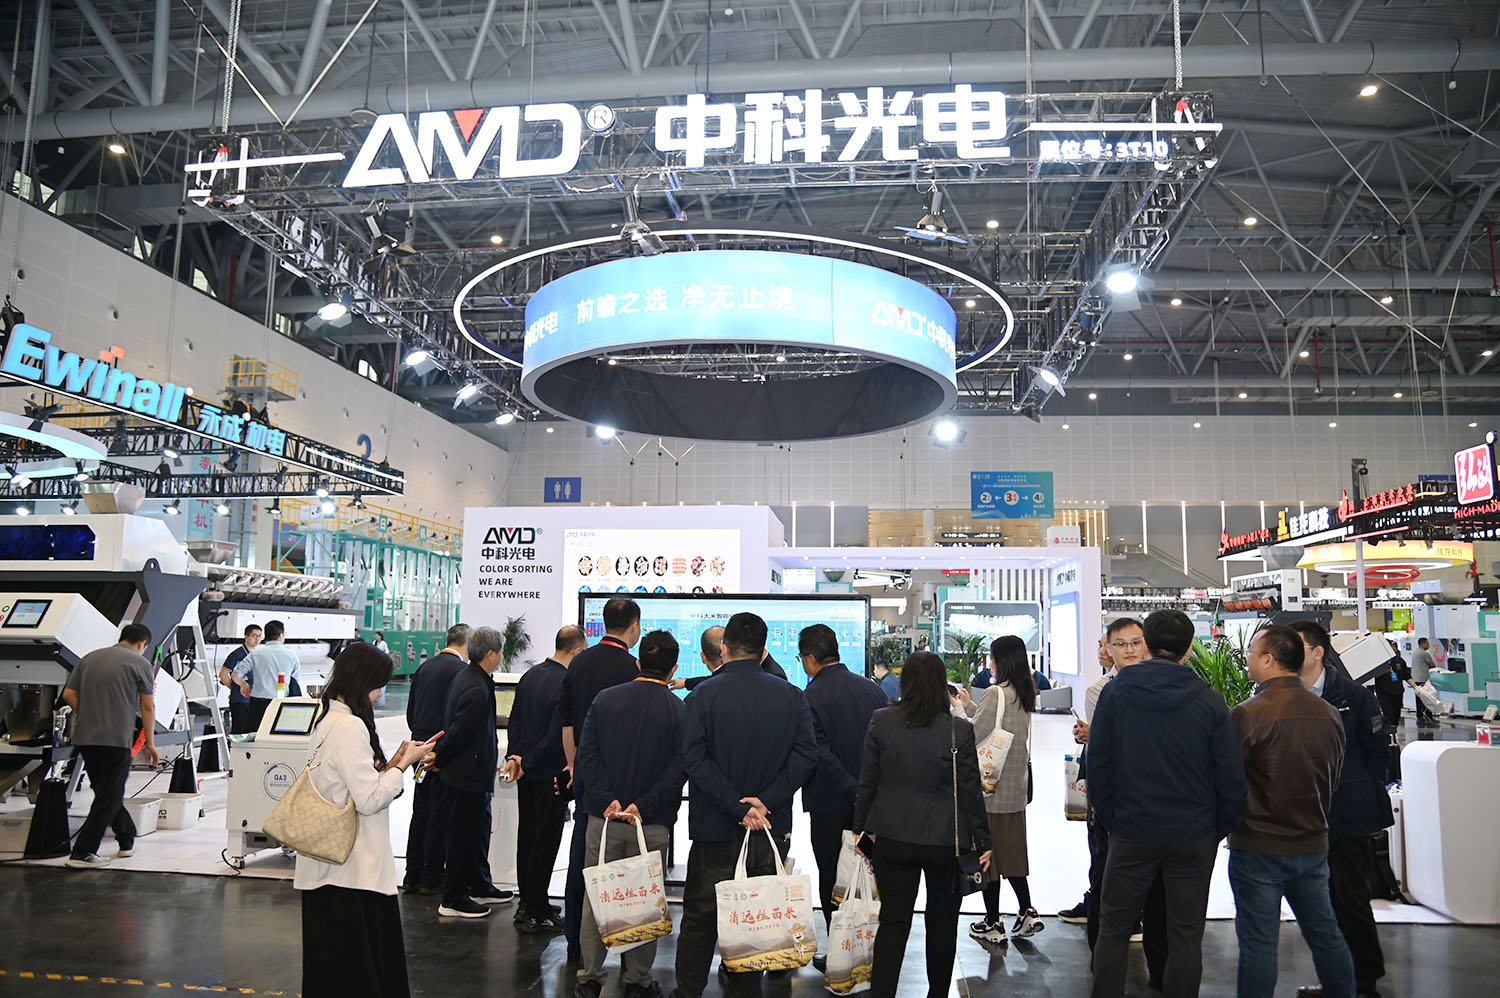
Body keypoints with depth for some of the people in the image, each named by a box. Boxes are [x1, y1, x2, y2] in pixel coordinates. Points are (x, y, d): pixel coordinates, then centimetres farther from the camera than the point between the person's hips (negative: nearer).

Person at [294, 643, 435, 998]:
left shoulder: (327, 718, 11)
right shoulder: (350, 726, -20)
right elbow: (369, 799, -20)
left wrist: (392, 763, 8)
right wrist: (402, 765, -8)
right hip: (352, 868, -10)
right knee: (355, 968, 0)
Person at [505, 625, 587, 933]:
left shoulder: (530, 675, 5)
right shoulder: (567, 684, -21)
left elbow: (515, 720, 9)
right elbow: (557, 736, -23)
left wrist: (515, 756, 3)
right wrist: (526, 763, -13)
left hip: (526, 772, 8)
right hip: (550, 774, -8)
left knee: (527, 836, 17)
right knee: (546, 841, 2)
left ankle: (528, 902, 29)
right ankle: (535, 913, 9)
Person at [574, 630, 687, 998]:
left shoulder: (605, 699, 1)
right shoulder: (680, 711, -7)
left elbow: (587, 754, -4)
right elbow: (678, 769, -14)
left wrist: (606, 799, -8)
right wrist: (645, 805, -14)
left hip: (603, 817, 2)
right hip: (653, 825, -2)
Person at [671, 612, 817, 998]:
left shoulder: (703, 695, -7)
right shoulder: (791, 696, 0)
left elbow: (693, 758, -15)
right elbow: (806, 753, -9)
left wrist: (737, 807, -15)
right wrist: (766, 800, -13)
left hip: (715, 829, -2)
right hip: (772, 829, 2)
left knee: (701, 917, 12)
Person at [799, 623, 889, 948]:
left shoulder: (810, 698, -14)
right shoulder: (873, 689, 2)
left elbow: (822, 755, -22)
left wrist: (854, 790, -17)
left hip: (830, 804, -5)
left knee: (832, 882, 7)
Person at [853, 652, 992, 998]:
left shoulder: (881, 722, -7)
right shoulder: (960, 730, -12)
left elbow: (867, 782, 0)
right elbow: (970, 792, -6)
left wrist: (862, 827, 11)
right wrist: (983, 841, 4)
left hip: (892, 838, 1)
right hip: (945, 839, -1)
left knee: (893, 921, 9)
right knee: (942, 922, 16)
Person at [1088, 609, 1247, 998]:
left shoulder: (1115, 692, -6)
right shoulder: (1209, 700, -7)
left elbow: (1098, 767, -4)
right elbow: (1232, 778, -5)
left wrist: (1109, 820, 7)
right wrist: (1218, 830, 8)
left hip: (1131, 833, 0)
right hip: (1194, 836, 0)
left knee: (1113, 930, 11)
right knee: (1185, 936, 11)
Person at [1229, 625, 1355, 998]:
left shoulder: (1248, 714, -19)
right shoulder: (1328, 713, 0)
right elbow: (1332, 778, 12)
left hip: (1259, 848, -6)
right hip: (1313, 845, 6)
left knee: (1258, 943, 2)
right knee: (1325, 934, 18)